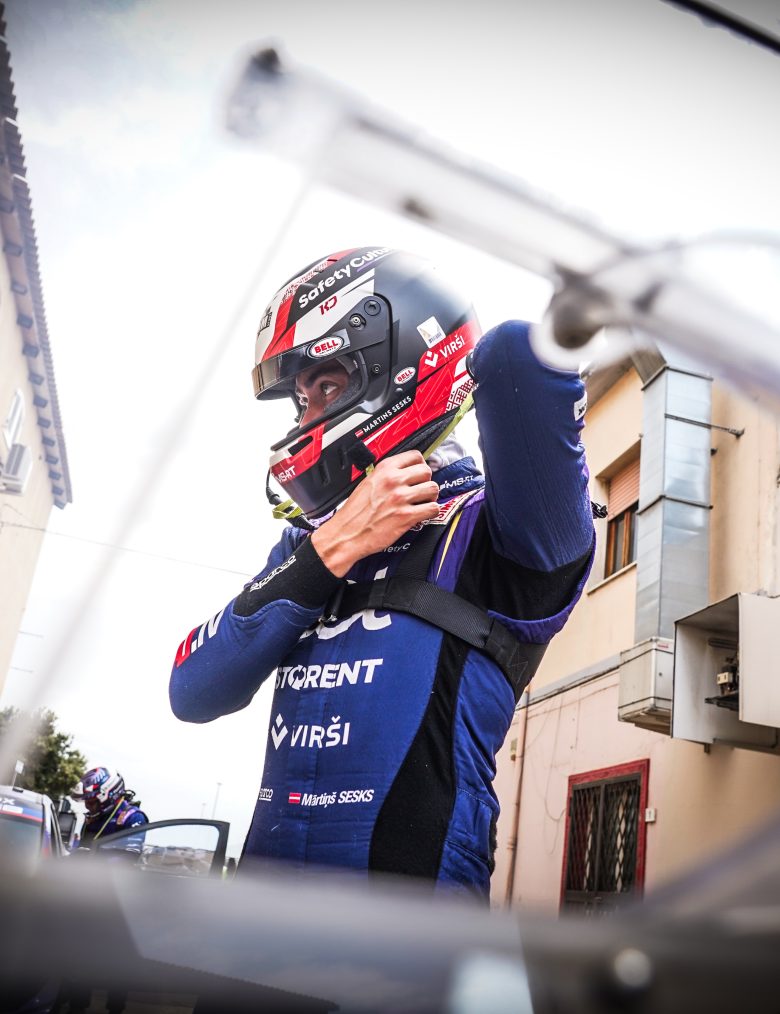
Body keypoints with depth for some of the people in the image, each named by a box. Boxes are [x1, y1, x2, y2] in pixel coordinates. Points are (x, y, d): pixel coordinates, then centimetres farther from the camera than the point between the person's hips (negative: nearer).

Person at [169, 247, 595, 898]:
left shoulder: (492, 527, -10)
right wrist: (330, 550, -13)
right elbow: (195, 694, -2)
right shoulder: (308, 538, 9)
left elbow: (518, 354, -30)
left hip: (414, 882, -6)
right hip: (268, 872, 6)